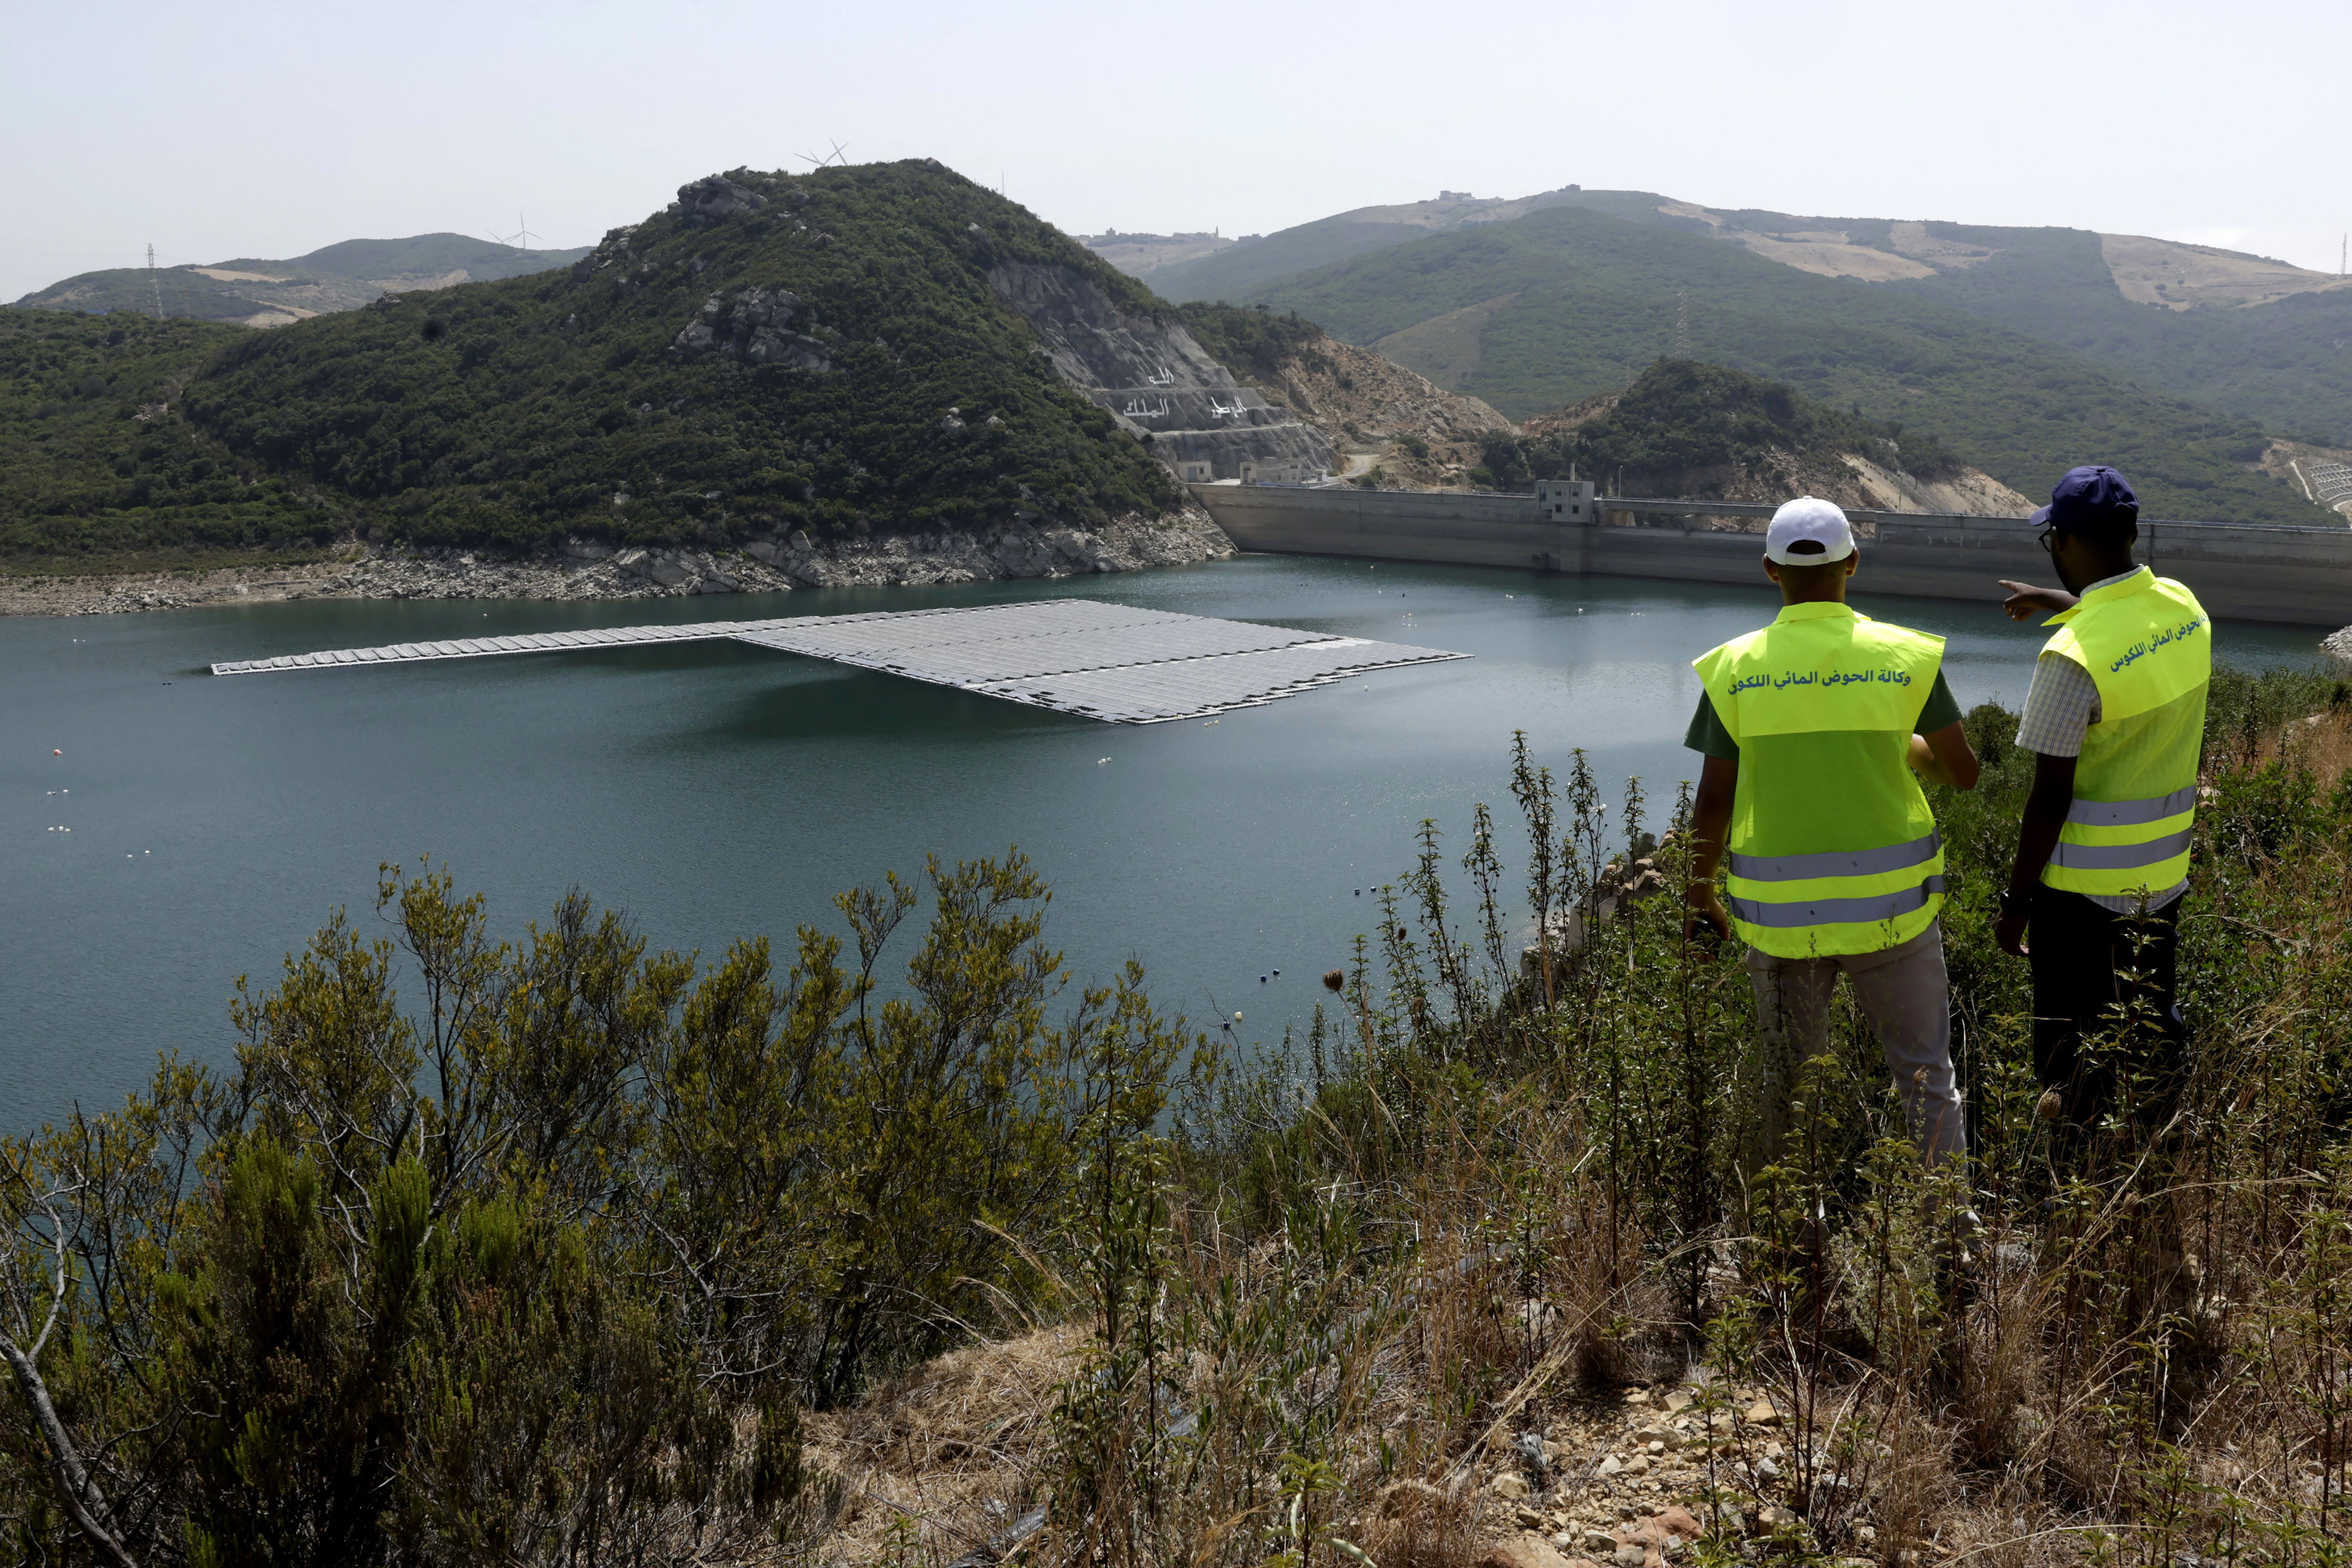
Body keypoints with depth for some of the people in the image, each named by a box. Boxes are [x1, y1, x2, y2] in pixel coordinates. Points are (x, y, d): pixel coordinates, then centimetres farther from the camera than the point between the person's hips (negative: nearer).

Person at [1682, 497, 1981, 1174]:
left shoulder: (1735, 669, -5)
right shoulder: (1906, 658, -5)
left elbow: (1713, 802, -3)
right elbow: (1963, 773, 3)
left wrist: (1699, 898, 10)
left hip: (1781, 913, 1)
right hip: (1888, 904, -1)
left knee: (1783, 1078, 15)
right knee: (1925, 1070, 13)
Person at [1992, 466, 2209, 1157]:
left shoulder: (2073, 655, -25)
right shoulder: (2185, 607, -3)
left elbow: (2050, 797, -21)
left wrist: (2016, 901, -12)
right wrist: (2063, 603, 34)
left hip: (2083, 886, -7)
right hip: (2165, 871, 8)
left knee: (2074, 1050, 6)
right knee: (2154, 1023, 23)